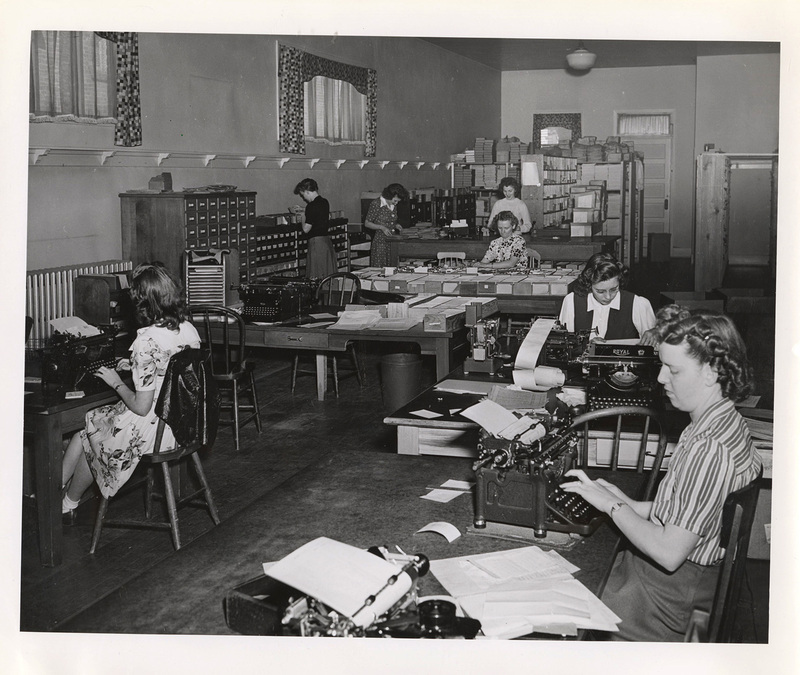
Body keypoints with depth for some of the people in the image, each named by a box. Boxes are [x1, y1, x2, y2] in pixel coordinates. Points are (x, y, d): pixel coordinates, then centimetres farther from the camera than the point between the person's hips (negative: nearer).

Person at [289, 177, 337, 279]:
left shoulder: (311, 206, -16)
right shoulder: (325, 202, 8)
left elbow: (306, 229, -15)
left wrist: (303, 217, 3)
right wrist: (303, 210, 30)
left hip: (316, 242, -8)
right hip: (327, 241, 8)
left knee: (316, 278, -4)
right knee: (328, 278, 10)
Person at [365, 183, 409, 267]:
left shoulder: (393, 205, 9)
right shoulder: (376, 204, -10)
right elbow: (367, 223, -6)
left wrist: (396, 225, 2)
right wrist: (382, 227, -18)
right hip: (380, 241, -6)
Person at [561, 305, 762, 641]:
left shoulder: (708, 448, -29)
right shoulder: (726, 424, 4)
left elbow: (669, 552, -28)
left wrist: (613, 506, -15)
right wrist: (632, 506, 4)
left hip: (668, 597, -9)